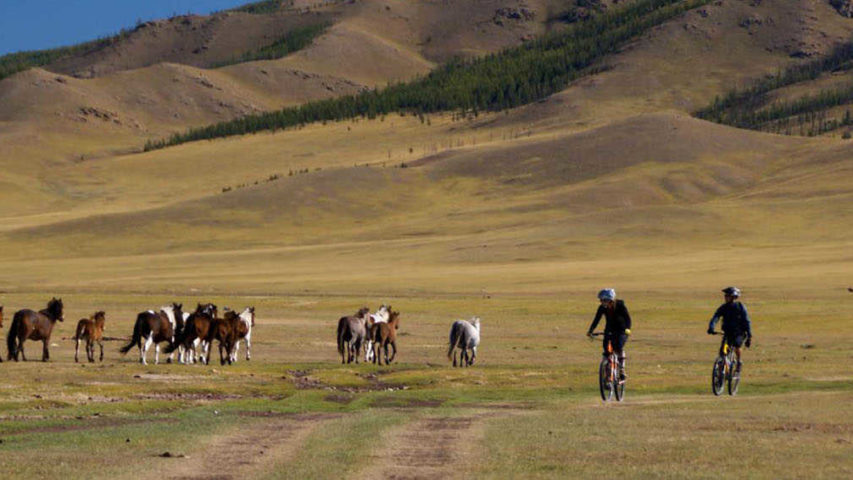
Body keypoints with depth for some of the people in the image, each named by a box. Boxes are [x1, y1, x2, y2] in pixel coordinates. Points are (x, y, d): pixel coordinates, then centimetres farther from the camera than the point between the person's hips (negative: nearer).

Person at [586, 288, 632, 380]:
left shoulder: (620, 306, -21)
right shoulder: (602, 308, -11)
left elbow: (627, 318, -27)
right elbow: (596, 319, -13)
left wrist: (627, 329, -44)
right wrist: (590, 331, -26)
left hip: (621, 330, -4)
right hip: (609, 330, 4)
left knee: (619, 347, -26)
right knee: (606, 349, -12)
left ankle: (622, 370, -13)